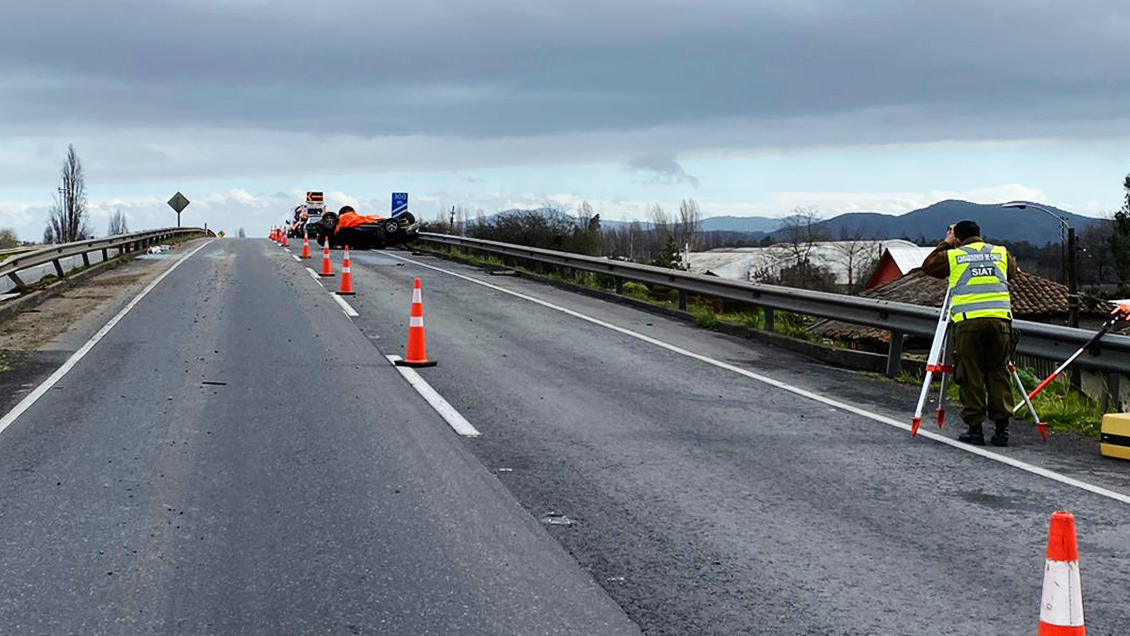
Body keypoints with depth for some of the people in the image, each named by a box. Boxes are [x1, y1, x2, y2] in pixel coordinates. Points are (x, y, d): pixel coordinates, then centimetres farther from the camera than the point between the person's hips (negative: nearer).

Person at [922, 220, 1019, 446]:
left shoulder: (952, 256, 8)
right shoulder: (1001, 252, 16)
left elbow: (927, 266, 21)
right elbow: (1013, 272, 33)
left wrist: (945, 244, 30)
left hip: (968, 321, -2)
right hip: (1000, 318, 3)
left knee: (970, 376, 3)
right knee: (998, 373, 9)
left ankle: (975, 427, 1)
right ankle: (1001, 427, 6)